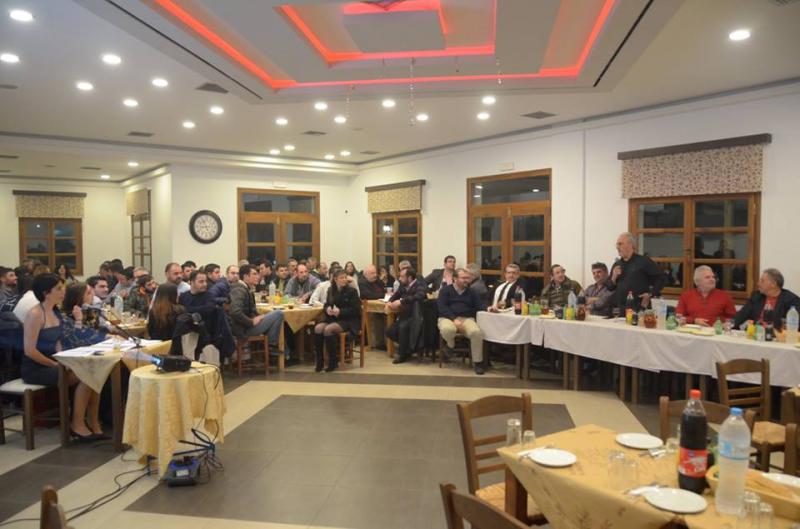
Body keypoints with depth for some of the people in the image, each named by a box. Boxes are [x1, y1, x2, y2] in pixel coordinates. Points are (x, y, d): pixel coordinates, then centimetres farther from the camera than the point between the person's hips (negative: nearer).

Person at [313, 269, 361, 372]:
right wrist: (327, 309, -9)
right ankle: (319, 362, -15)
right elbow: (326, 305, 15)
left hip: (348, 321, -5)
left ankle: (333, 362, -17)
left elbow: (356, 310, -9)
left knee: (328, 329, -31)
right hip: (333, 319, 6)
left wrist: (340, 311, -19)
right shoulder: (331, 290, 12)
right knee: (318, 328, -24)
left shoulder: (351, 291, -4)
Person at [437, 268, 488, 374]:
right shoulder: (445, 290, 5)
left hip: (467, 319, 3)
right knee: (447, 329, -39)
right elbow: (442, 307, -7)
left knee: (477, 332, -30)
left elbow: (480, 305, 9)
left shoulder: (471, 292, 18)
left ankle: (477, 361, -13)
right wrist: (454, 319, -20)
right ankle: (450, 344, -2)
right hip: (448, 318, -2)